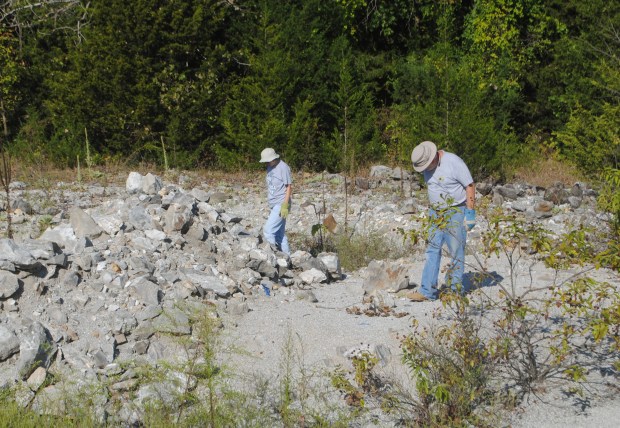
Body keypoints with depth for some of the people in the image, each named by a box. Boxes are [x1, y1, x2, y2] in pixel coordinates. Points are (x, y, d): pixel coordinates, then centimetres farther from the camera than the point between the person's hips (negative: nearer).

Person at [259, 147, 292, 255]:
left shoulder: (283, 167, -12)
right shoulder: (270, 167, 13)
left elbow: (289, 187, -13)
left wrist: (285, 206, -17)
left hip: (280, 205, -9)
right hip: (273, 206, 9)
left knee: (268, 231, -15)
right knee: (279, 233, 9)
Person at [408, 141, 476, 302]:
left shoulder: (453, 162, -17)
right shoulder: (427, 167, 5)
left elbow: (470, 186, -14)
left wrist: (470, 213, -16)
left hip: (456, 212, -6)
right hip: (437, 214, 6)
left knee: (456, 252, -2)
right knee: (432, 250, 0)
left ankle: (455, 290, 6)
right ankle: (428, 291, 0)